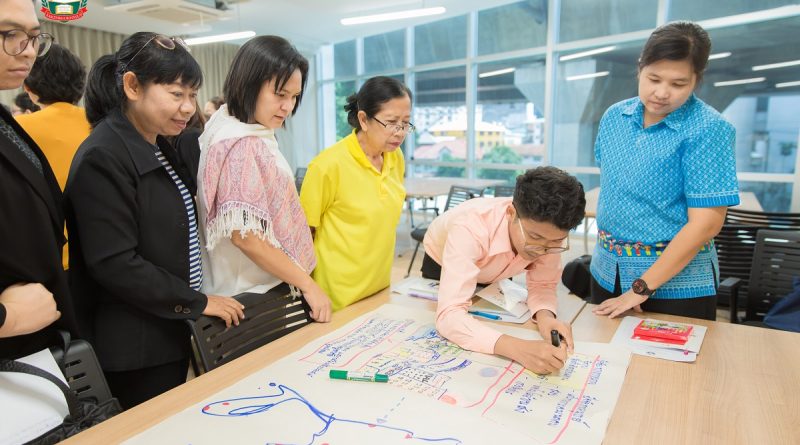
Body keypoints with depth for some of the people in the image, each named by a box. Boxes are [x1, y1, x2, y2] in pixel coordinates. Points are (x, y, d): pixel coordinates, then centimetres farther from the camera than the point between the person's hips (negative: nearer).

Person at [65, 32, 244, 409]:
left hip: (171, 333, 9)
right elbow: (114, 264, -23)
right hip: (135, 351, -8)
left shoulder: (159, 148, 9)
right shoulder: (102, 158, -19)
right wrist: (197, 303, -17)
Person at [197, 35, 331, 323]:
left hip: (273, 286, 9)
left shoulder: (257, 135, 6)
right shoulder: (240, 144, -20)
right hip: (252, 296, -9)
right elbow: (245, 235, -23)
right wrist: (308, 285, -18)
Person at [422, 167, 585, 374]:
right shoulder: (470, 229, -48)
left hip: (493, 275, 3)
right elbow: (449, 315, -54)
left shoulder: (549, 230, -34)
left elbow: (543, 284, -18)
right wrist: (518, 348, -65)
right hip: (442, 266, -3)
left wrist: (545, 316, -40)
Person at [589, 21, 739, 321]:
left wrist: (641, 288, -18)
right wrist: (607, 249, 3)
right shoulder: (614, 117, 0)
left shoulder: (708, 130, -15)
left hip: (676, 282, -5)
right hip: (607, 272, 5)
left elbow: (706, 224, -19)